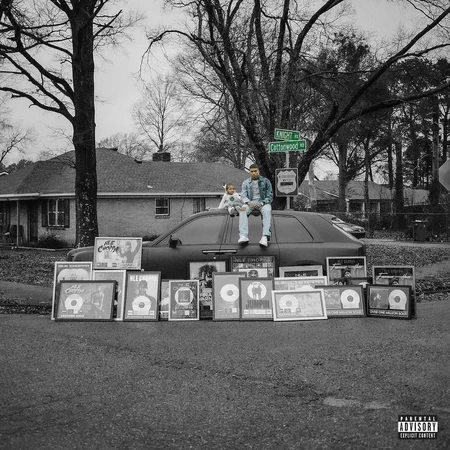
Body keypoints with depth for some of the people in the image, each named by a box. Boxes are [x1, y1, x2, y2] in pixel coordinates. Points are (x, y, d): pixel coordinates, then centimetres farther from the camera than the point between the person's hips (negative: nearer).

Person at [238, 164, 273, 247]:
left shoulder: (265, 181, 8)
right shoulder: (246, 183, 15)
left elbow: (270, 196, 4)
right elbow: (243, 195, 5)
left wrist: (261, 203, -15)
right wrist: (249, 202, -18)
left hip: (263, 202, -2)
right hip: (250, 202, 2)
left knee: (267, 211, -37)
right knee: (242, 210, -32)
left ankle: (265, 236, -51)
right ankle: (243, 236, -45)